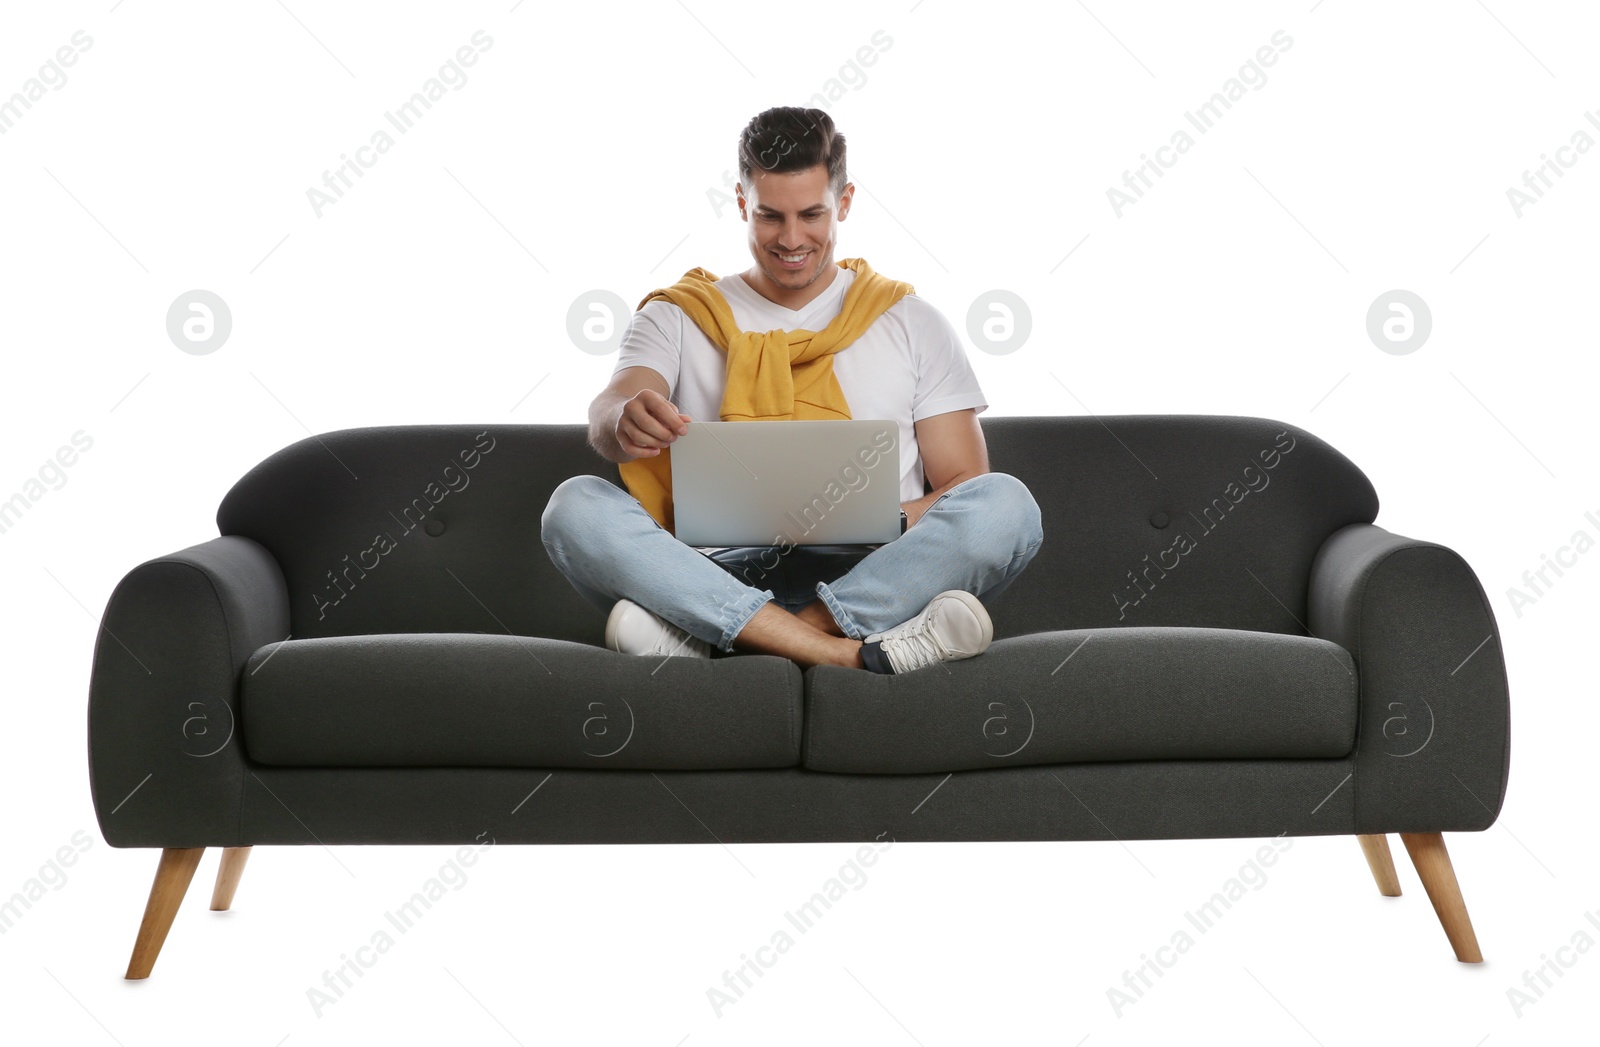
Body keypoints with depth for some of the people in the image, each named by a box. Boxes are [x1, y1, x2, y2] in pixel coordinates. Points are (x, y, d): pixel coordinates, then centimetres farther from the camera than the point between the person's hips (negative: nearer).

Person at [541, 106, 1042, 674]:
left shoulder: (912, 323, 18)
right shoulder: (677, 318, 16)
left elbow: (966, 486, 12)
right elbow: (605, 416, -4)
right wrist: (624, 421, -30)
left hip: (871, 580, 1)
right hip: (720, 577, 0)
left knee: (1006, 504, -28)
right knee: (575, 507, -27)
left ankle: (701, 640, -37)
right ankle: (853, 653, -40)